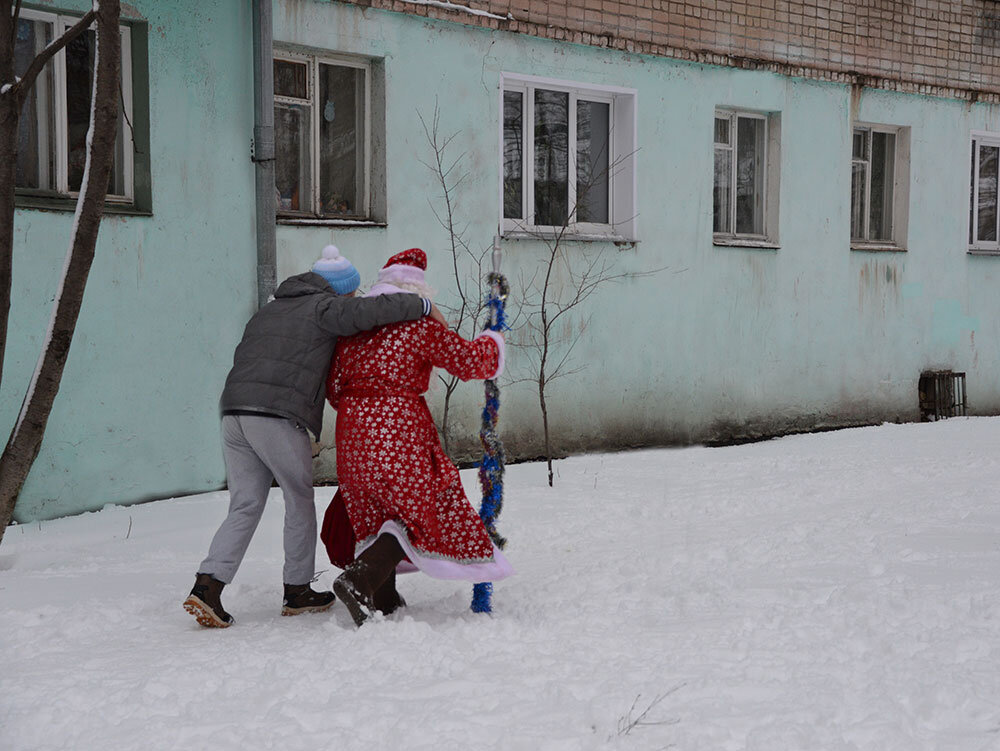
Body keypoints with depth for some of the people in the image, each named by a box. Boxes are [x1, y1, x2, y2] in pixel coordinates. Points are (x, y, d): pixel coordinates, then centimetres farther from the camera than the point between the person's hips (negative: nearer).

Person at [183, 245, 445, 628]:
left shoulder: (269, 310, 29)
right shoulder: (324, 307, 2)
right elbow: (367, 311, -13)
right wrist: (424, 305, -4)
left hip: (234, 412, 7)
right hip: (279, 417, -7)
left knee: (244, 507, 9)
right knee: (299, 502, 9)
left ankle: (207, 584, -5)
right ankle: (297, 591, 17)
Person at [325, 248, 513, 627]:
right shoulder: (420, 325, -4)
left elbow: (333, 386, 12)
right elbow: (468, 360, -1)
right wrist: (492, 343, 19)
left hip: (352, 433, 7)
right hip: (399, 431, -6)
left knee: (377, 513, 18)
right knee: (420, 510, 0)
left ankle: (383, 599, 15)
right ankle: (360, 578, -17)